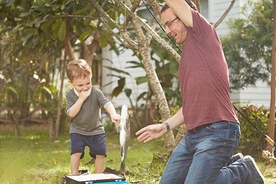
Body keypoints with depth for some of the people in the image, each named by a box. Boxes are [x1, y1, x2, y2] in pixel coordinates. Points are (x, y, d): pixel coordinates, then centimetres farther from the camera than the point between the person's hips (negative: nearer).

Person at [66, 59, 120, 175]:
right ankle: (74, 176, 2)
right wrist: (81, 98, -28)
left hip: (96, 130, 1)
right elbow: (71, 113, -21)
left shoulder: (96, 92, -12)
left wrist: (113, 114, -47)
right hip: (77, 131, -1)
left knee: (100, 153, -1)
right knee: (76, 152, -13)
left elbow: (107, 103, -26)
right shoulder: (70, 95, -10)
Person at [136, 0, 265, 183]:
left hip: (218, 132, -9)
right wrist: (166, 125, 20)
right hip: (192, 134, 10)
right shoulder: (188, 54, 21)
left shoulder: (203, 33, -4)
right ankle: (232, 164, 16)